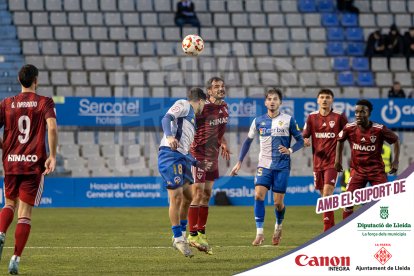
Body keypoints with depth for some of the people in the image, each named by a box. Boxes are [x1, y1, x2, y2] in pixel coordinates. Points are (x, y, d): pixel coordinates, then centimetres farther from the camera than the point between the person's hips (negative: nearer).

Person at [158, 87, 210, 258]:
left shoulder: (191, 118, 30)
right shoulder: (184, 105, 5)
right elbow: (167, 118, -15)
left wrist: (197, 164, 39)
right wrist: (169, 136, -33)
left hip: (182, 158, 9)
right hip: (170, 155, -9)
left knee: (191, 198, 6)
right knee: (176, 198, -11)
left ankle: (180, 236, 15)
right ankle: (178, 239, -7)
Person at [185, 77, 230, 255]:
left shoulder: (224, 107, 7)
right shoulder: (203, 108, -18)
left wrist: (222, 142, 24)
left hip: (213, 156, 8)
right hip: (199, 155, -8)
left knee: (207, 195, 11)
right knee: (197, 194, -8)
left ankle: (201, 234, 17)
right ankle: (193, 235, -4)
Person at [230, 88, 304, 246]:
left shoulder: (288, 120, -2)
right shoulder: (259, 121, 5)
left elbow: (300, 140, 2)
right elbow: (248, 140, 16)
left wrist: (290, 150, -18)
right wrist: (239, 162, 13)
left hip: (282, 166, -2)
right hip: (264, 165, 2)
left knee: (278, 202, -1)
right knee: (259, 195, -17)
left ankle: (278, 227, 29)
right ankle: (259, 233, -13)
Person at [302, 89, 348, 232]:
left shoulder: (339, 117, -3)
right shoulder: (312, 117, 7)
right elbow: (304, 136, 9)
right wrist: (305, 141, -13)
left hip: (332, 161, -4)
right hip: (318, 161, 4)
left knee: (327, 194, -16)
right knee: (324, 196, 10)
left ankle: (327, 230, -14)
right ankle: (332, 226, 23)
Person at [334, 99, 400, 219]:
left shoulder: (379, 129, -14)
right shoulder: (349, 128, -7)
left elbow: (396, 140, 1)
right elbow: (340, 139, 14)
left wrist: (396, 161, -3)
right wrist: (338, 160, 12)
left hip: (377, 170, -1)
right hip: (357, 170, 2)